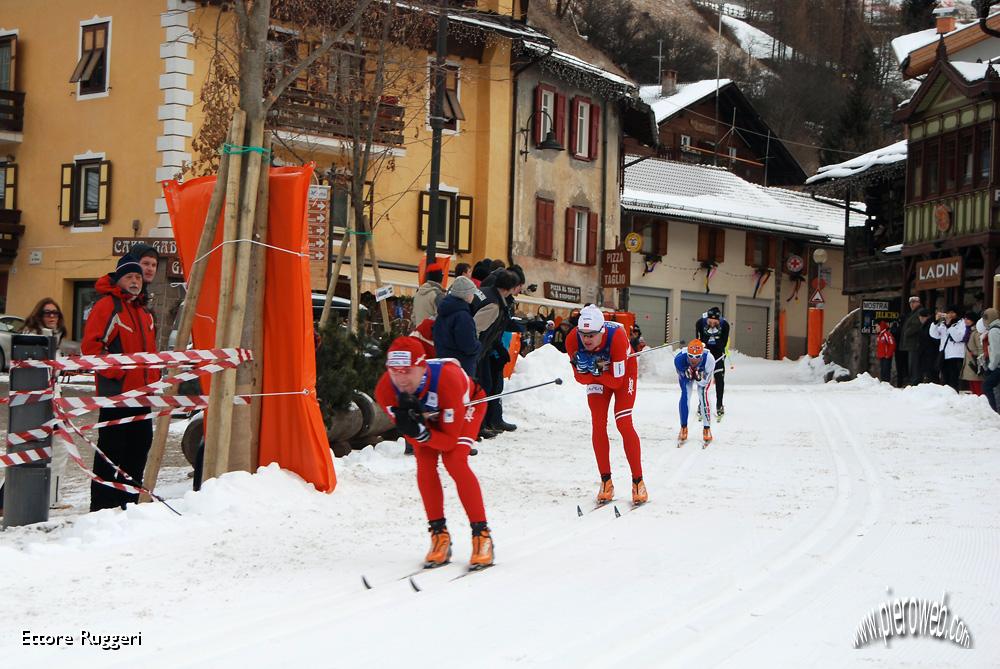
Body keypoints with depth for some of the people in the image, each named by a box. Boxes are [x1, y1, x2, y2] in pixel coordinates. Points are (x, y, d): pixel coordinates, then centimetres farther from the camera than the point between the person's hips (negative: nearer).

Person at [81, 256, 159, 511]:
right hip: (115, 390, -9)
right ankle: (102, 503, -3)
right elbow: (90, 345, -15)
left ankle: (129, 497, 23)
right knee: (112, 446, -7)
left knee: (140, 443, 12)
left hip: (141, 392, 9)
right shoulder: (107, 306, -7)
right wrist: (114, 371, -19)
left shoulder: (143, 312, 20)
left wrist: (153, 376, 16)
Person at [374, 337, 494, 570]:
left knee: (455, 461, -22)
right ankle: (439, 535, -3)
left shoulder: (448, 380, -44)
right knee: (424, 464, -16)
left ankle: (482, 535, -15)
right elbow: (410, 435, -24)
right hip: (426, 413, 4)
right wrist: (410, 426, -47)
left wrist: (421, 433, -52)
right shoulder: (385, 390, -33)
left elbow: (450, 440, -35)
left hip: (467, 404, -4)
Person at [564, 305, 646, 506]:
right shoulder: (573, 339, -31)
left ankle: (638, 482, -4)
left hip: (623, 372, -3)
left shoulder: (617, 336, -39)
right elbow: (581, 378, -19)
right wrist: (587, 369, -39)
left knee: (624, 424, -12)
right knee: (598, 425, -7)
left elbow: (617, 381, -32)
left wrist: (596, 371, -39)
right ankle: (606, 482, 3)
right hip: (596, 376, 3)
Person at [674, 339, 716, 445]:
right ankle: (683, 428, 3)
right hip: (686, 374, 1)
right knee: (685, 396, -13)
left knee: (703, 395, -17)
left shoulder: (709, 359, -41)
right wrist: (687, 373, -42)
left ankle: (706, 429, -5)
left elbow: (705, 382, -27)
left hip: (703, 375, -1)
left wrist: (699, 377, -48)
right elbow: (681, 375, -21)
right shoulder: (679, 358, -40)